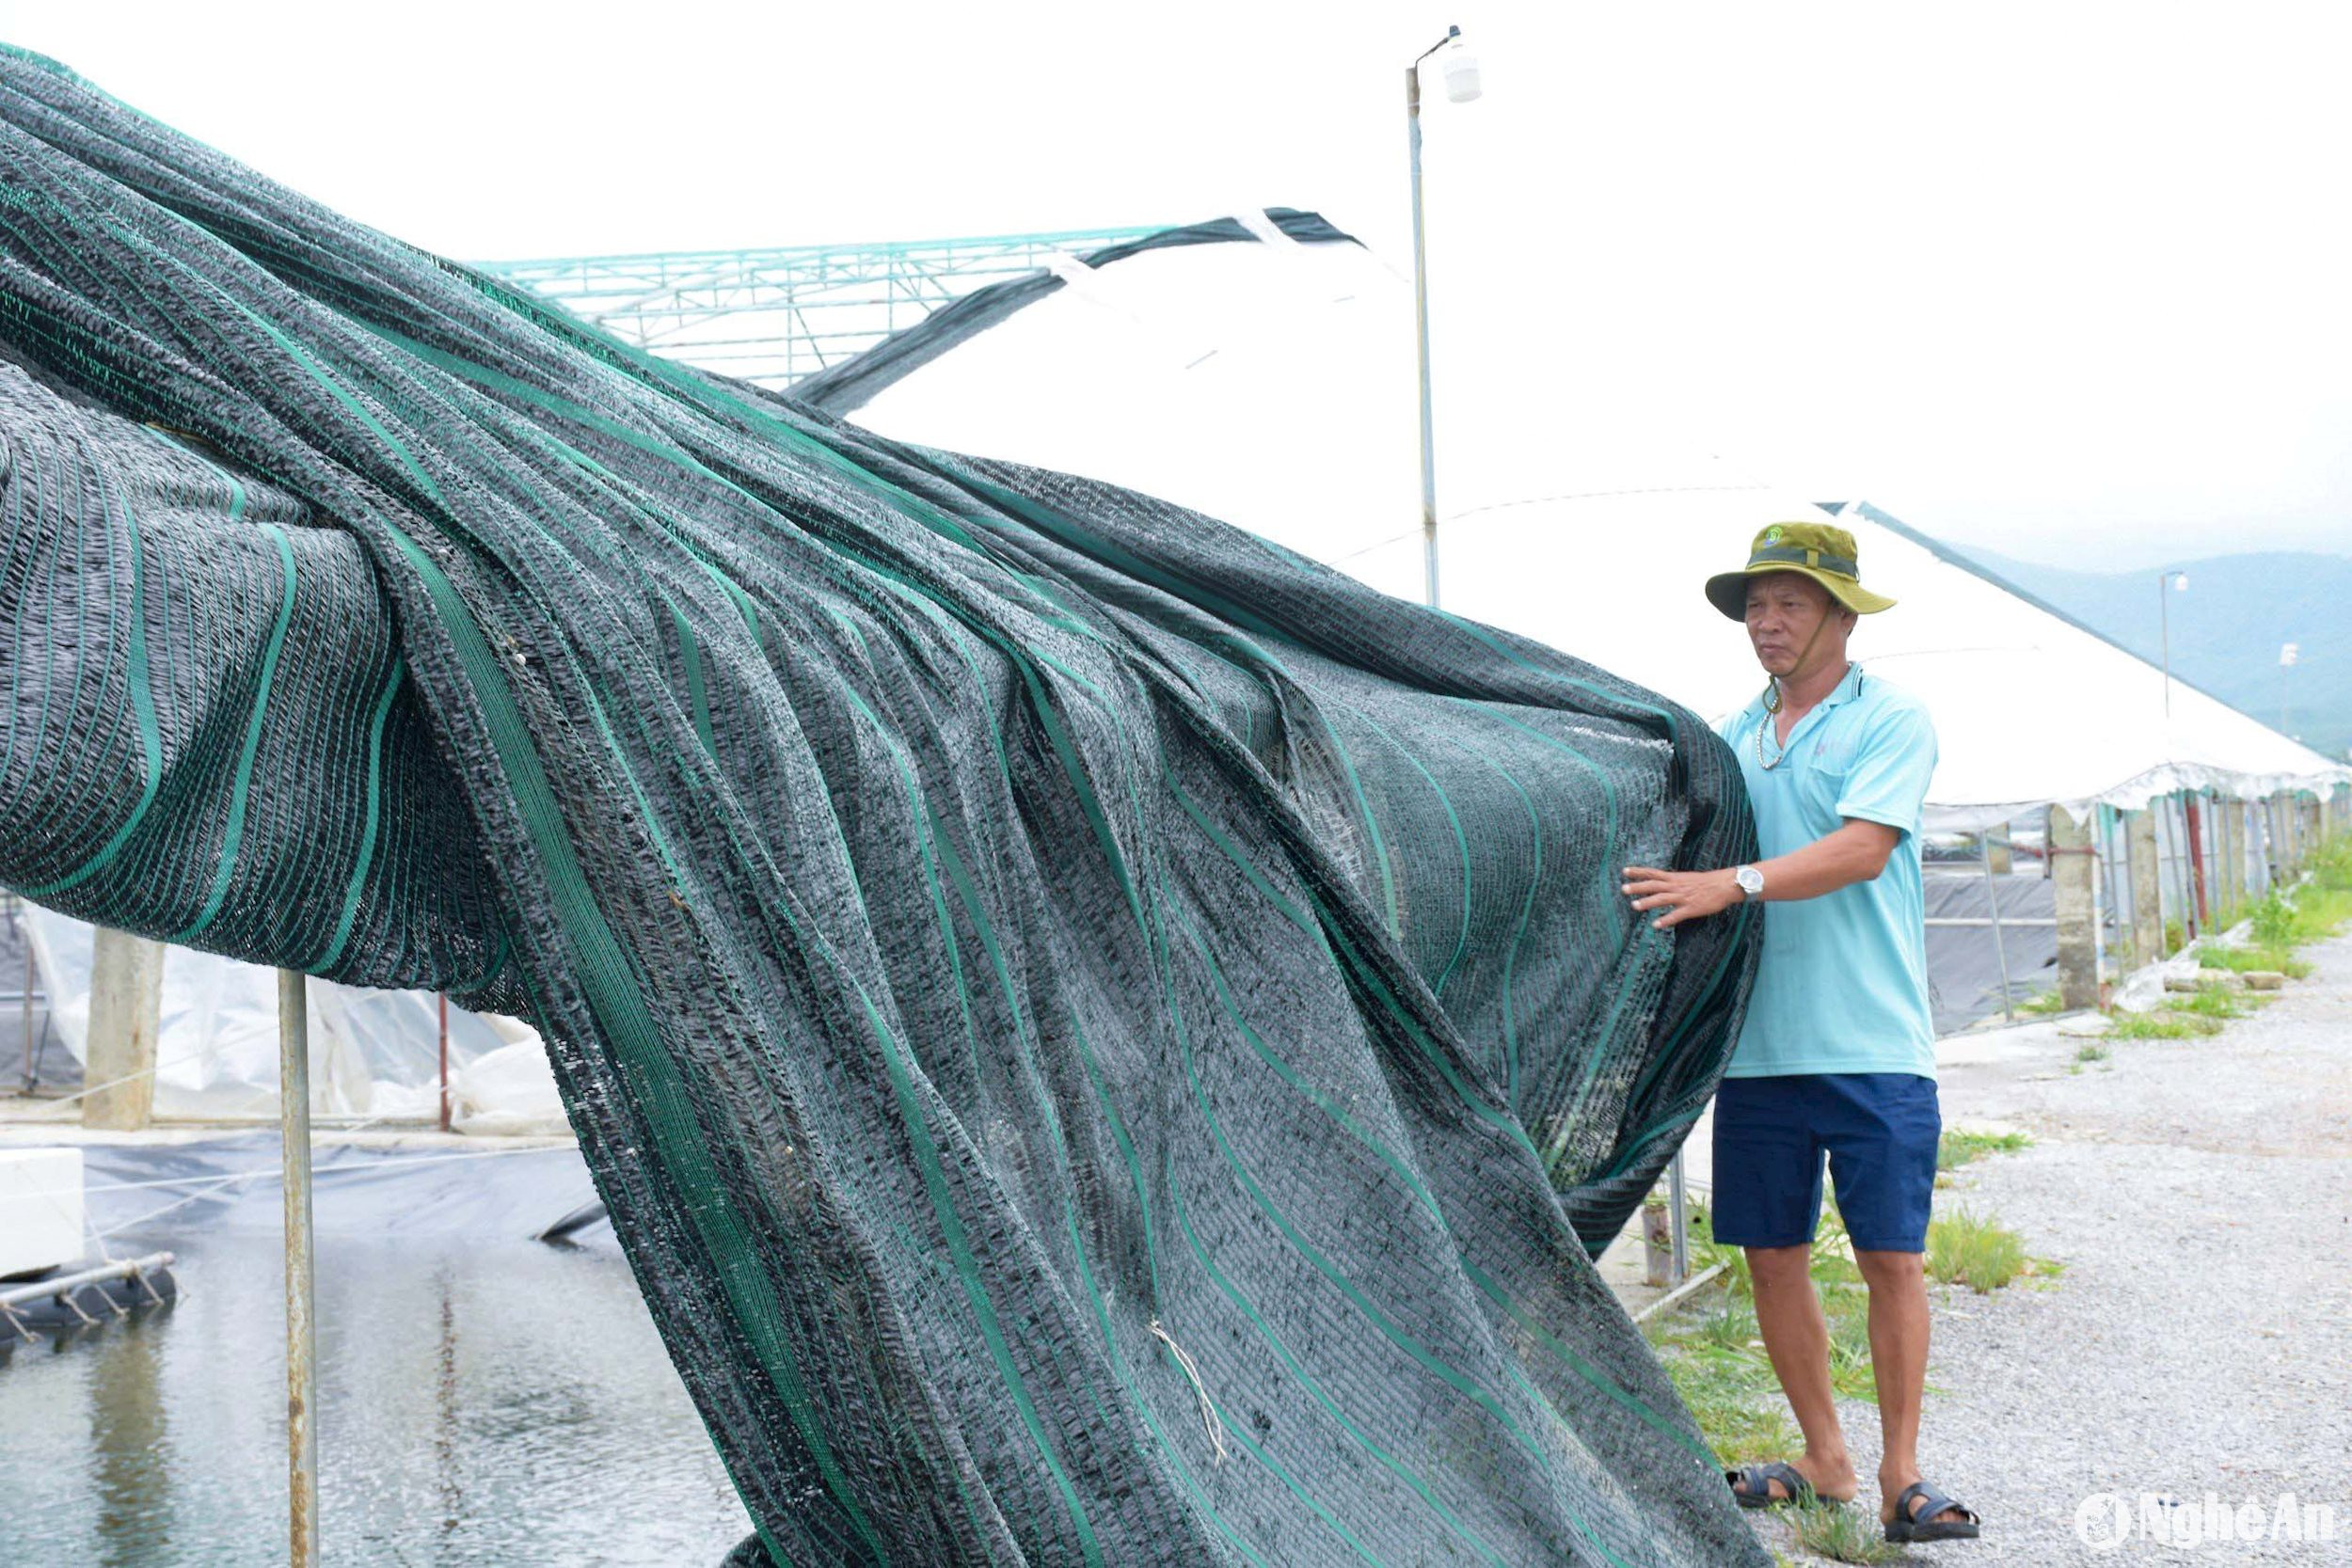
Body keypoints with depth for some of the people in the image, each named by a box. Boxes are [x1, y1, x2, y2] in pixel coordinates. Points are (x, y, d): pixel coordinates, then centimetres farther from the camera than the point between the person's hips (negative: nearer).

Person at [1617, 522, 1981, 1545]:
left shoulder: (1891, 718, -2)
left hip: (1872, 1043, -5)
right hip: (1757, 1041, 5)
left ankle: (1900, 1477, 9)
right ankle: (1823, 1460, 21)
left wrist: (1735, 883, -25)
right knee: (1772, 1257, 8)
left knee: (1890, 1260, -2)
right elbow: (1691, 861, 20)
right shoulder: (1734, 736, 15)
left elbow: (1861, 848, -17)